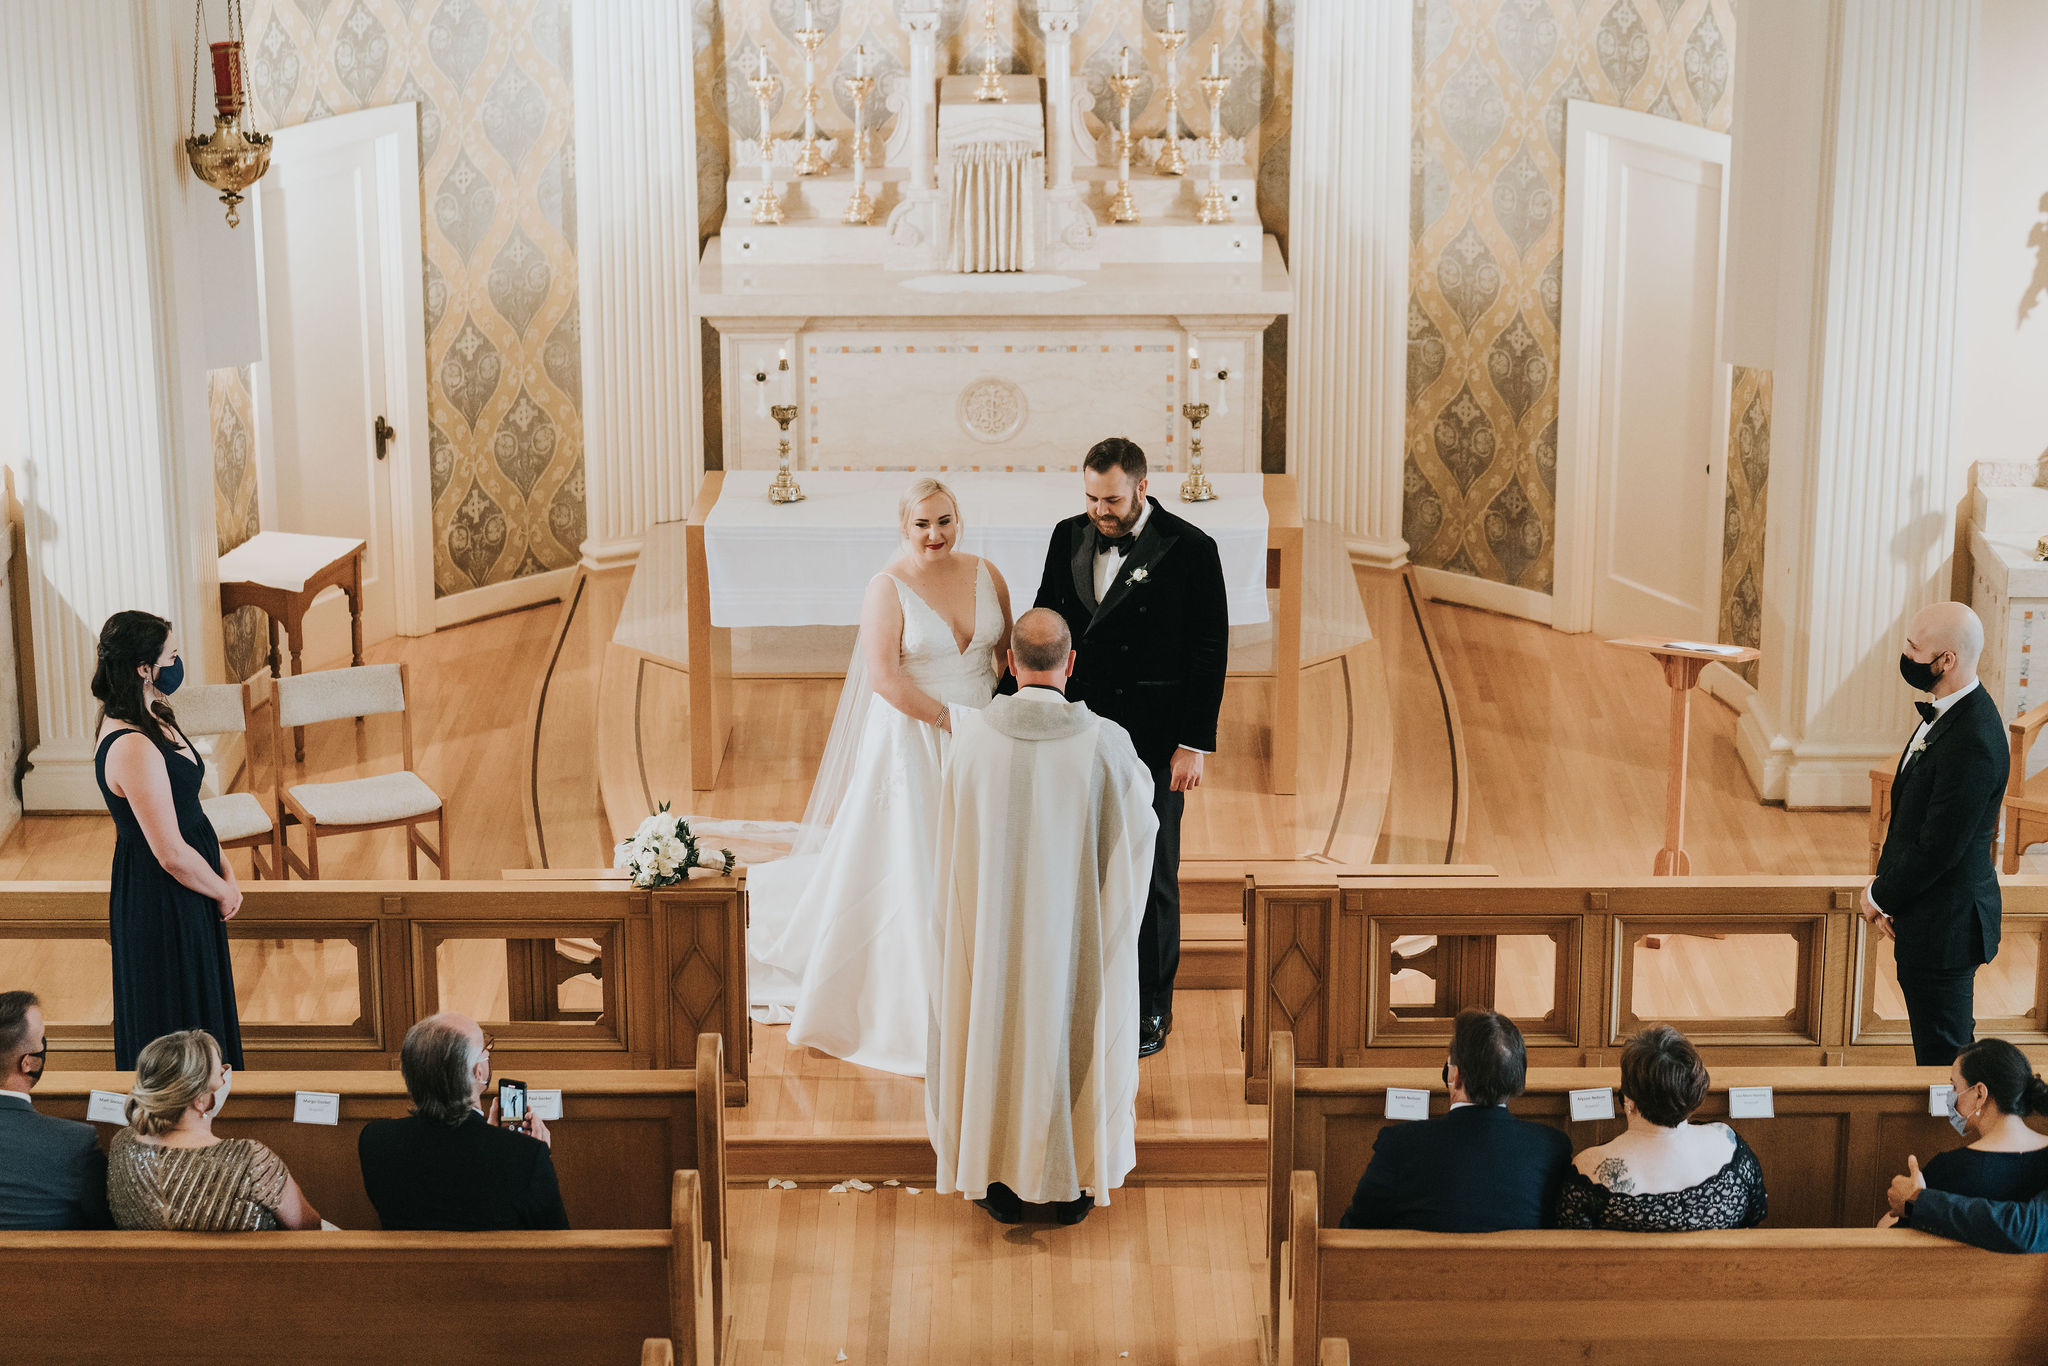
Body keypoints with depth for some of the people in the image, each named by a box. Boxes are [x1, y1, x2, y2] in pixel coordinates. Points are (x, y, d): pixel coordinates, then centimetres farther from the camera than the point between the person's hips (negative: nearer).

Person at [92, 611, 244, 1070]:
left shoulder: (153, 721, 4)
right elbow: (172, 854, -26)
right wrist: (223, 891, -10)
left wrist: (224, 868, 2)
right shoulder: (133, 748, -28)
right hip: (162, 905, -10)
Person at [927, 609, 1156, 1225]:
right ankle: (1072, 1183, 29)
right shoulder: (1106, 743, -20)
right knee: (1072, 1034, 17)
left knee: (995, 1031, 18)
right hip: (1074, 935, -1)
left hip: (993, 931, 1)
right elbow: (1141, 812, 1)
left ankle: (1000, 1179, 29)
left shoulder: (971, 736, -15)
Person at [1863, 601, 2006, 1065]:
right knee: (1945, 1047, 21)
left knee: (1942, 1053, 4)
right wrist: (1889, 891, 3)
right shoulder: (1948, 713, 4)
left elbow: (1938, 848, -24)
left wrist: (1880, 896, -9)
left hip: (1944, 923, -10)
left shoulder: (1971, 743, -28)